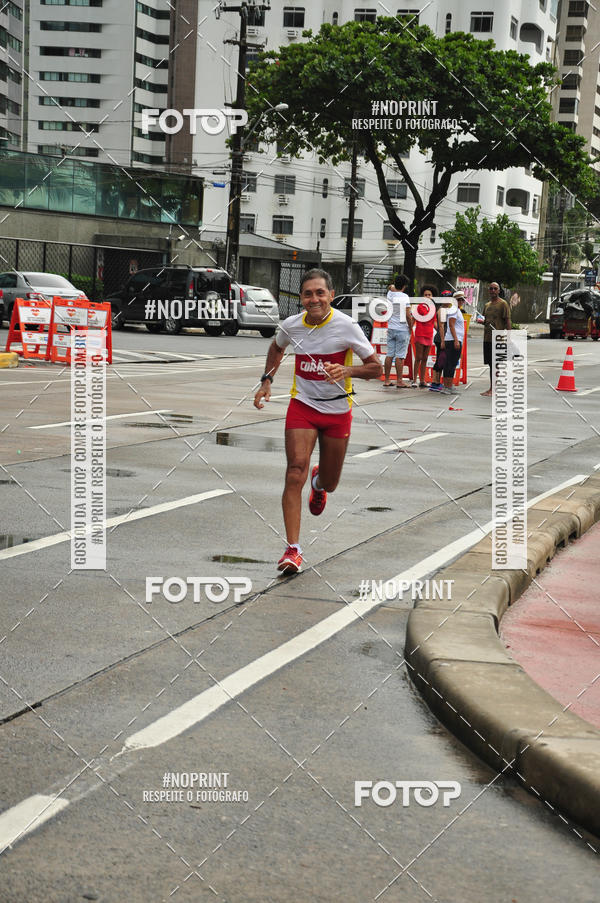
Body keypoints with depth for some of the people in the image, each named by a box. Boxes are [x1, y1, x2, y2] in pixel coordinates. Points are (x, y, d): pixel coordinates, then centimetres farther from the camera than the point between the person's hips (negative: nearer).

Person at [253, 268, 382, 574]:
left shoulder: (346, 326, -15)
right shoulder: (291, 325, -5)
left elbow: (376, 368, -10)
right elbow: (276, 348, 20)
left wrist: (348, 370, -28)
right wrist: (266, 381, 9)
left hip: (337, 411, -1)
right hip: (302, 406, 1)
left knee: (329, 484, 12)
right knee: (295, 472, -18)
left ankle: (318, 482, 53)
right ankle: (293, 550, -18)